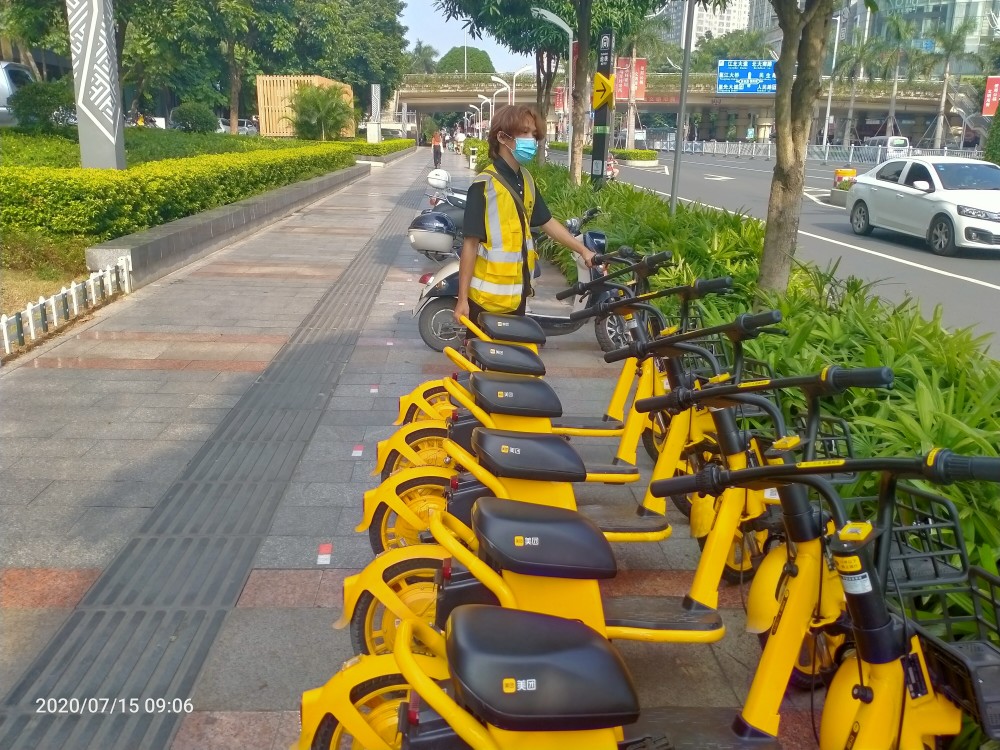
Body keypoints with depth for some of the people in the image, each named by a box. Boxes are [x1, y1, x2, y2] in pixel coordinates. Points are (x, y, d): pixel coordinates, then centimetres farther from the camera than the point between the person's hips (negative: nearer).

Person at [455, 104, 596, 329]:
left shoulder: (526, 180, 8)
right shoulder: (485, 185, -16)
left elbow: (547, 222, 19)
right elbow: (470, 244, -16)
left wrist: (583, 250, 17)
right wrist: (462, 298, -16)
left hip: (517, 294, 8)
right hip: (488, 297, -7)